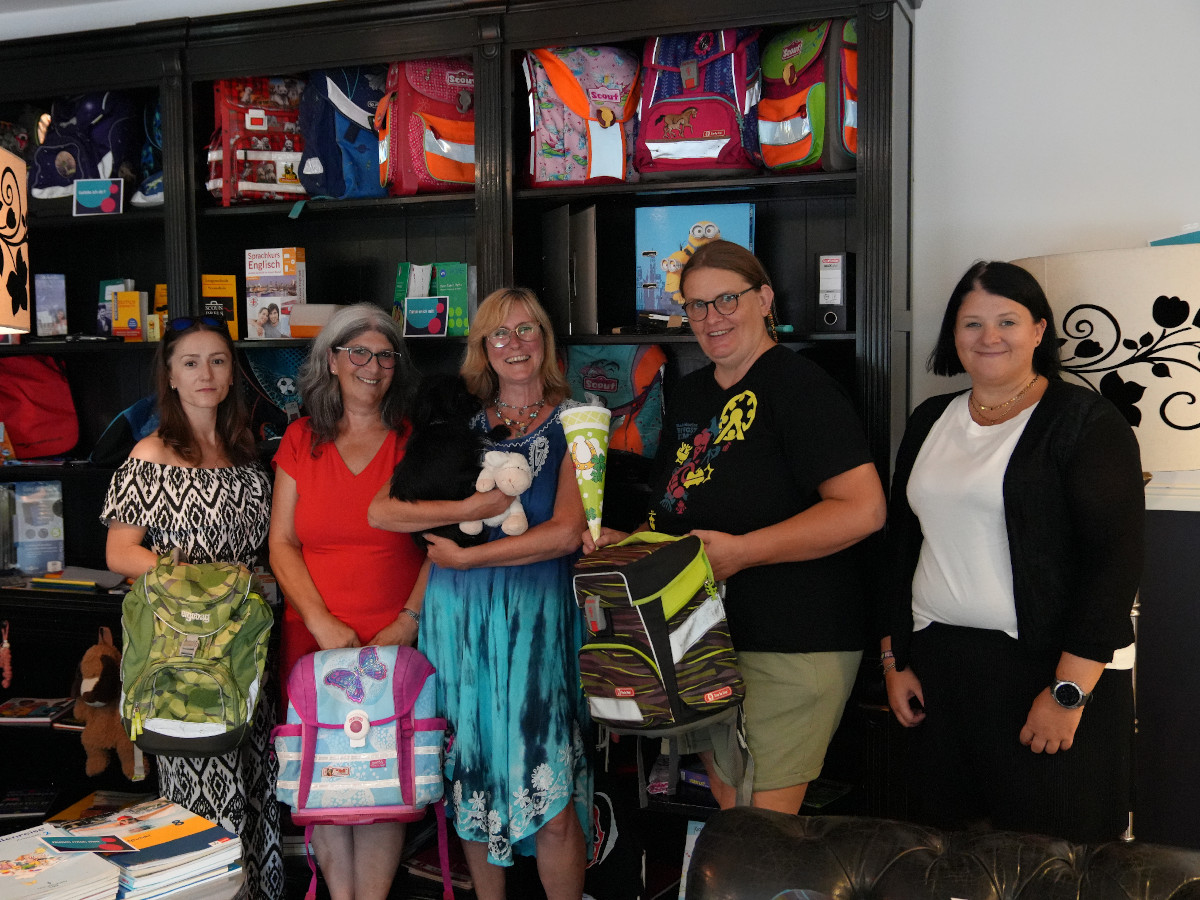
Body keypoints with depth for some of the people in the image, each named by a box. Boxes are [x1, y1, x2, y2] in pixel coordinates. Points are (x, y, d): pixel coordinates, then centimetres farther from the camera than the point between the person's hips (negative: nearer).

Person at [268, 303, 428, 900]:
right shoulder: (301, 440, 9)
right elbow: (282, 543, 5)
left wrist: (406, 623, -11)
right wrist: (323, 623, -7)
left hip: (395, 639, -1)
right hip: (313, 636, 2)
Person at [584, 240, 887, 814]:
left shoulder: (796, 385, -11)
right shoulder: (689, 394, 15)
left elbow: (863, 509, -20)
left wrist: (742, 551, -23)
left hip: (791, 644, -8)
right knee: (726, 814, 19)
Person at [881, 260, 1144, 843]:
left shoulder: (1084, 419, -5)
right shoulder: (929, 421, 13)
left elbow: (1115, 558, -11)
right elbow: (901, 544, 16)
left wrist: (1069, 690, -16)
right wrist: (894, 660, 12)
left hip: (1050, 666, -5)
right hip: (939, 665, 5)